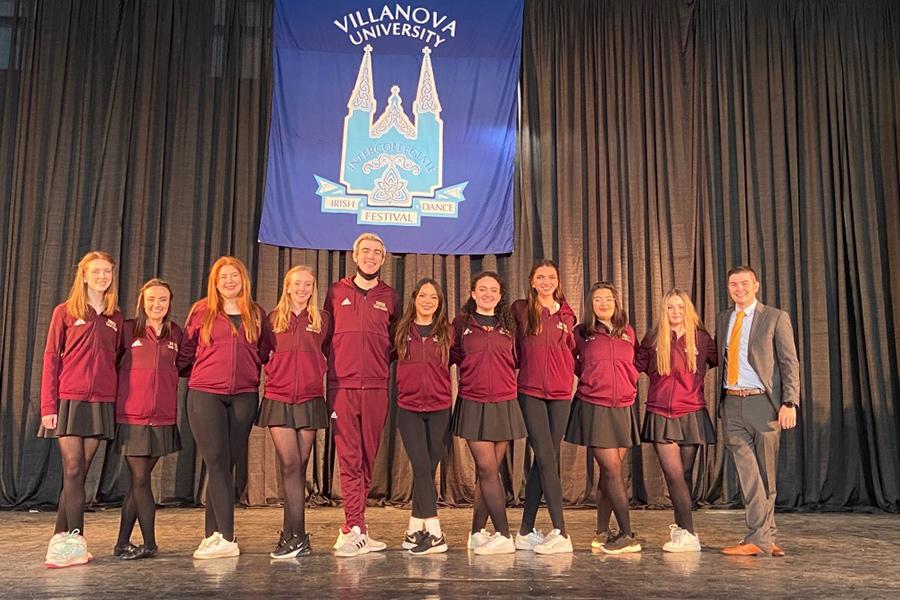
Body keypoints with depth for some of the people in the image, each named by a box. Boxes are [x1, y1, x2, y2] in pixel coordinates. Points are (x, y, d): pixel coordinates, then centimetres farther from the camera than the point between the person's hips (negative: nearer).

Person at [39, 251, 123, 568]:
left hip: (101, 403, 3)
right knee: (73, 470, -6)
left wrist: (117, 401, 5)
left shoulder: (116, 318, 11)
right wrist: (48, 405, -7)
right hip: (69, 399, -3)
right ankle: (76, 541, -1)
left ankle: (60, 540, 14)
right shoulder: (65, 312, 2)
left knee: (79, 472, 6)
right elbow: (51, 359, 0)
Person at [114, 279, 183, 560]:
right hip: (132, 417, -3)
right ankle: (149, 544, 8)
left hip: (163, 418, 3)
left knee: (138, 482, 10)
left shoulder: (175, 334, 9)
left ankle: (123, 544, 19)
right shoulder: (128, 330, -1)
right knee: (140, 480, -2)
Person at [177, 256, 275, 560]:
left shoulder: (256, 315, 12)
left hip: (244, 396, 2)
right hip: (205, 393, -2)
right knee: (217, 463, -6)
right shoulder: (202, 311, 8)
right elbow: (186, 351, 11)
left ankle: (213, 533, 11)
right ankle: (226, 538, -6)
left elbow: (266, 352, 15)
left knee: (226, 464, 3)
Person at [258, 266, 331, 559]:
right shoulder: (274, 318, 8)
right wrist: (274, 373, 4)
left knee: (299, 467, 4)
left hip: (310, 400, 0)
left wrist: (319, 374, 1)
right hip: (279, 399, 0)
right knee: (290, 465, -7)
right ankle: (298, 537, -3)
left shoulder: (322, 320, 6)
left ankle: (290, 534, 13)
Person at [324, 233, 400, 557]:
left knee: (368, 458, 4)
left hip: (376, 387, 2)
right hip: (342, 385, -1)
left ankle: (352, 527, 14)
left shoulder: (390, 297, 12)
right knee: (349, 458, -6)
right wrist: (333, 366, 6)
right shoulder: (336, 292, 10)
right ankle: (356, 530, -5)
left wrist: (382, 363, 6)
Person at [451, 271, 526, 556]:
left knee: (487, 471, 5)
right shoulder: (462, 323, 5)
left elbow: (515, 361, 17)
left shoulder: (508, 325, 11)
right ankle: (503, 535, -1)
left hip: (505, 404, 2)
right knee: (488, 470, -7)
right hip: (473, 403, -2)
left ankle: (477, 533, 15)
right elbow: (452, 356, 6)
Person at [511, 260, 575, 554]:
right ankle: (560, 531, -11)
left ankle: (526, 531, 13)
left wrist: (569, 378, 12)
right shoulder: (520, 309, 3)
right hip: (531, 392, -3)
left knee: (543, 460, 4)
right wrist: (525, 368, 3)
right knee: (547, 458, -12)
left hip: (560, 393, 4)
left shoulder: (567, 314, 12)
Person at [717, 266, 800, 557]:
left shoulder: (776, 318, 0)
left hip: (763, 402, -3)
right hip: (732, 403, 4)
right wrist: (720, 401, 10)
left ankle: (757, 538, 11)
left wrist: (790, 403, -13)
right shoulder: (723, 319, 13)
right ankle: (765, 538, 7)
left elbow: (790, 363, -4)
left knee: (766, 474, 5)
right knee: (747, 473, 1)